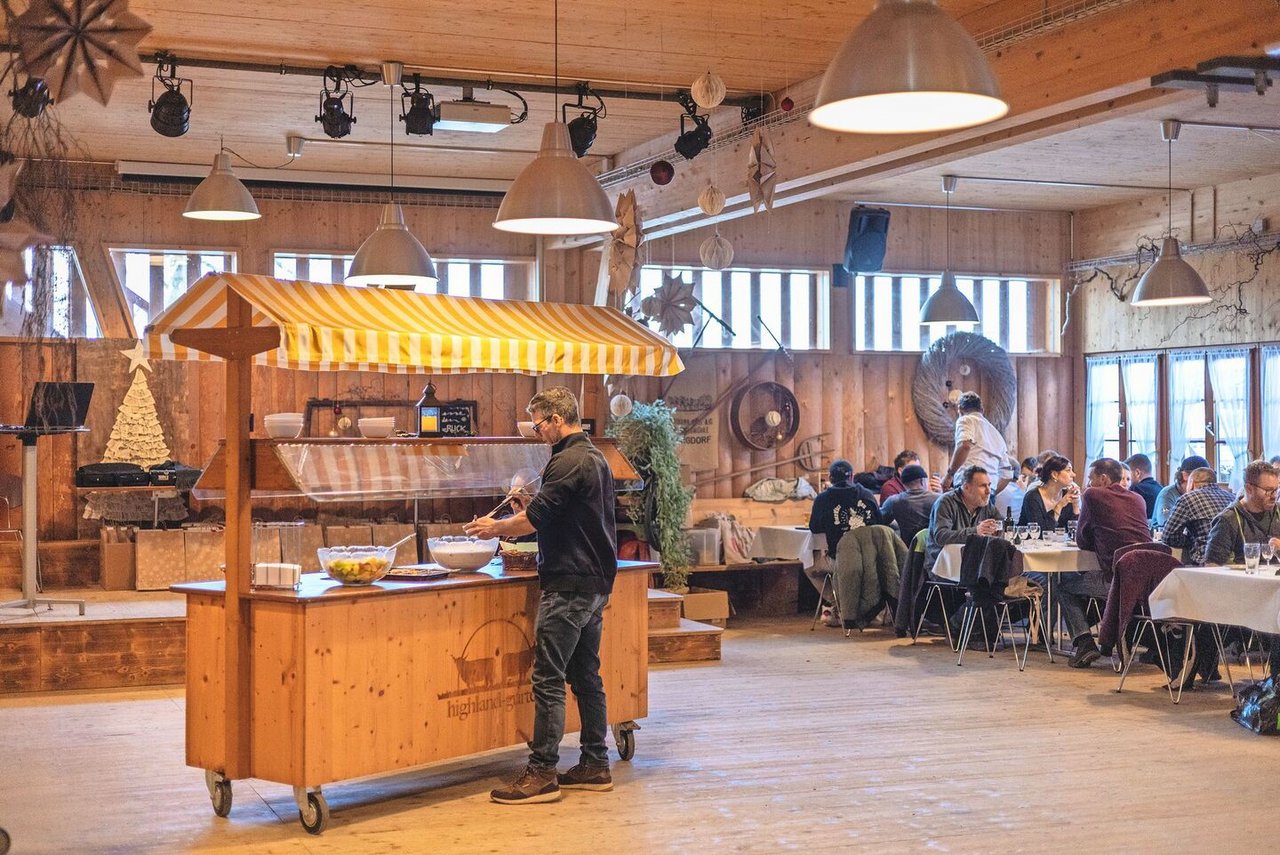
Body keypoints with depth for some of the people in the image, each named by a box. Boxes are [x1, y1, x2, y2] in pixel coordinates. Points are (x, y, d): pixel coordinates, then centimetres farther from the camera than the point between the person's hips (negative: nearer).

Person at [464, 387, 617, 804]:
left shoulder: (568, 462, -16)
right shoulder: (594, 457, 16)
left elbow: (534, 519, -17)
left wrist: (495, 527, -1)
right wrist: (533, 505, 13)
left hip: (569, 586, -10)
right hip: (596, 583, 10)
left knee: (548, 679, -7)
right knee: (586, 676, 14)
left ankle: (541, 773, -5)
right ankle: (595, 766, 18)